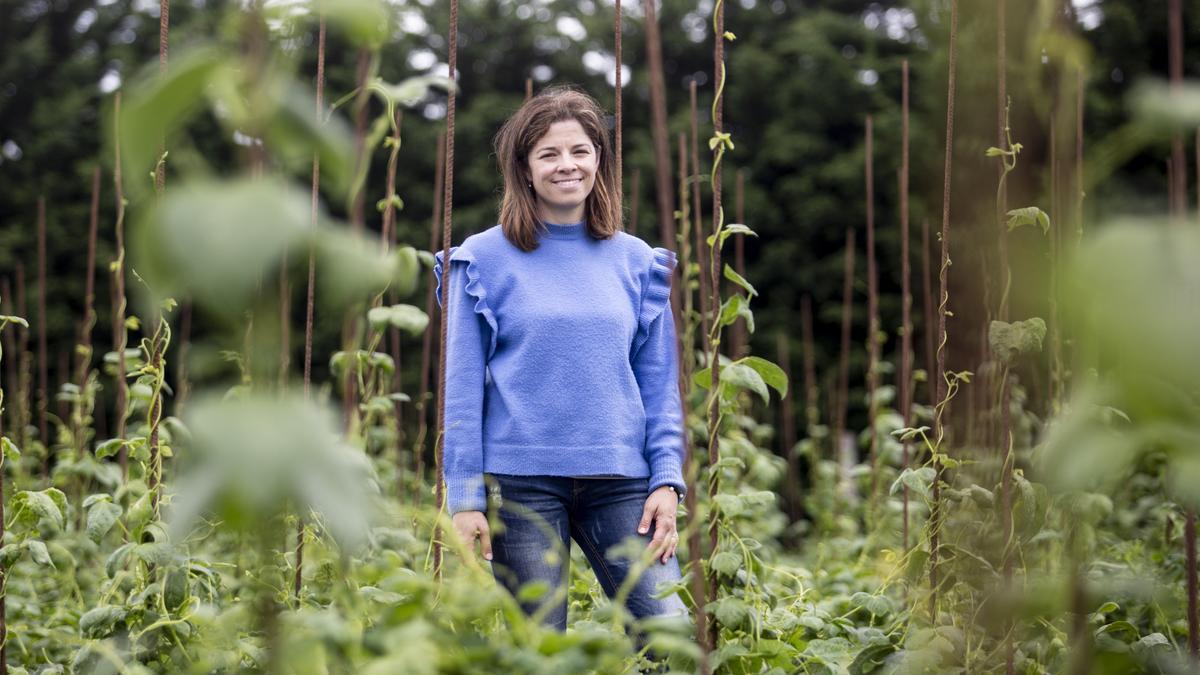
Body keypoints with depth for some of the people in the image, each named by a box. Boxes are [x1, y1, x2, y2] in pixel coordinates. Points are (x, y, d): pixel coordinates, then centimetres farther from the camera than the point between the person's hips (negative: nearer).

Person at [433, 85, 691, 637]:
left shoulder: (635, 261, 10)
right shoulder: (486, 260, 2)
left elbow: (659, 383, 11)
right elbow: (463, 389, 1)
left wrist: (667, 479, 0)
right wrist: (464, 499, -5)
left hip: (619, 481, 2)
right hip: (521, 482, -2)